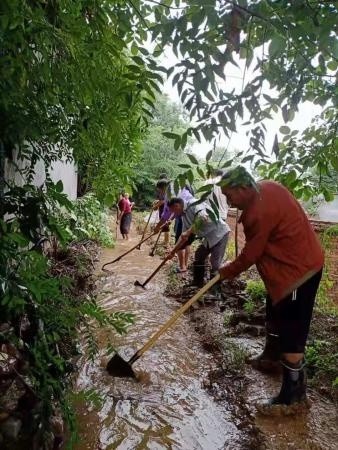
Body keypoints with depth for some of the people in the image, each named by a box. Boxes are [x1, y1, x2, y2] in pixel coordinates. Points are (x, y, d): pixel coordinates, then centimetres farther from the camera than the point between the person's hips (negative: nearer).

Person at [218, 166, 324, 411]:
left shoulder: (258, 213, -28)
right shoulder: (267, 187, 1)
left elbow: (250, 255, -17)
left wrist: (227, 272, -1)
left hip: (298, 269, -11)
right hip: (297, 259, 11)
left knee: (291, 332, -5)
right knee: (275, 312, 26)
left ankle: (293, 394, 5)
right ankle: (272, 353, 47)